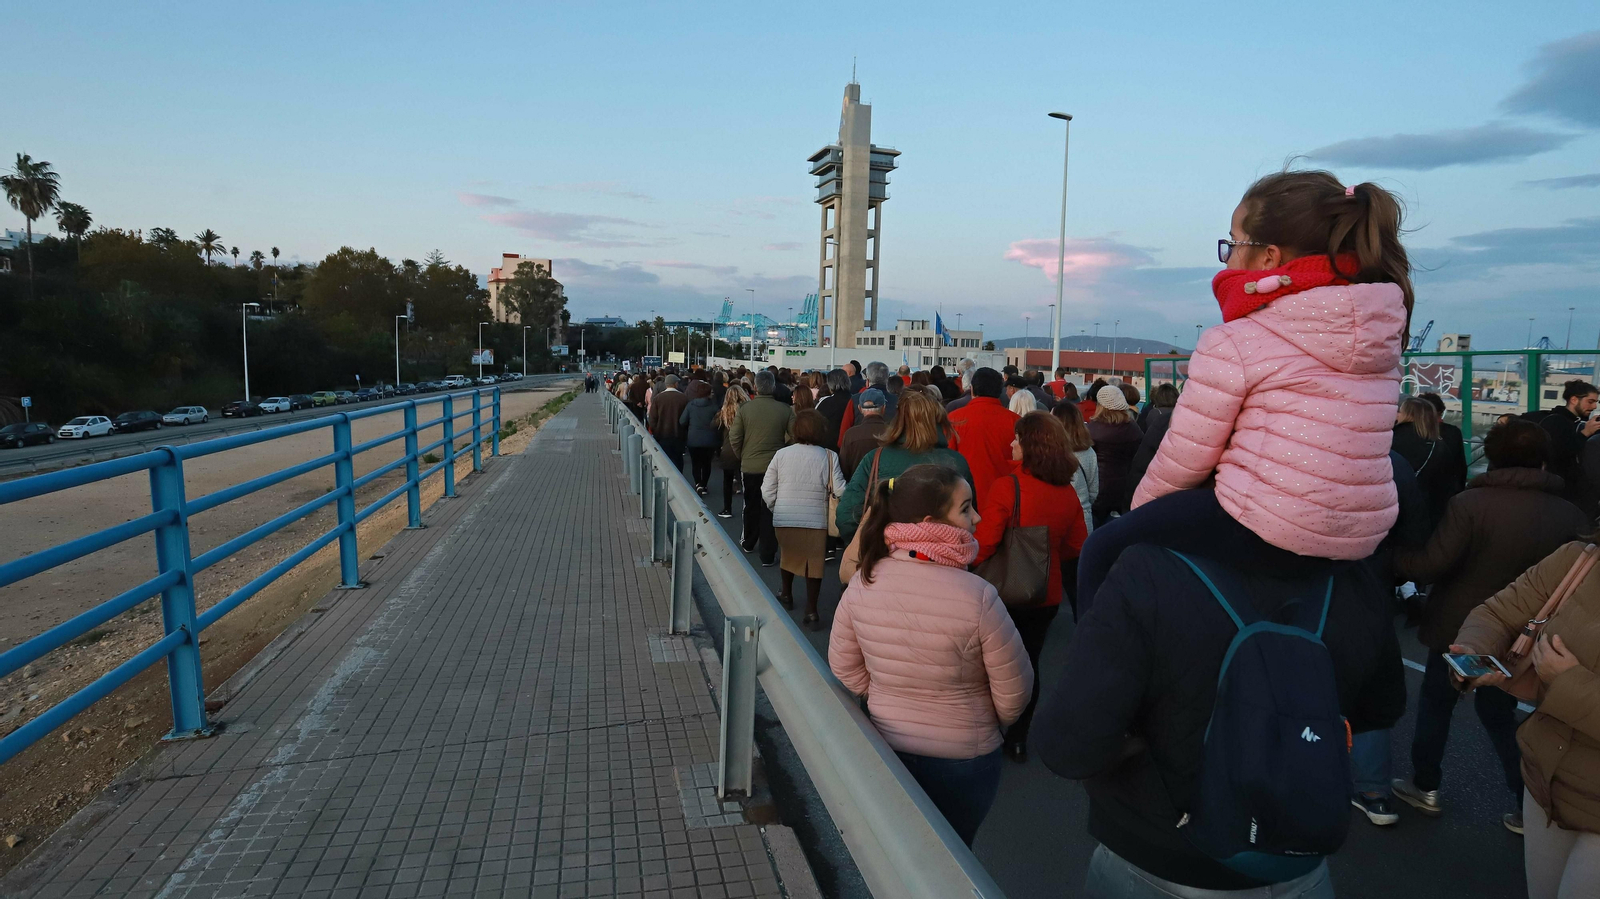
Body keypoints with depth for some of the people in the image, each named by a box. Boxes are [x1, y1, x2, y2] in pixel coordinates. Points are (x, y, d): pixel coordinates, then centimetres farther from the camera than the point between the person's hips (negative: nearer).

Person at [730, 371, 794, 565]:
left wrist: (742, 456, 11)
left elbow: (734, 438, -6)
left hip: (750, 466, 2)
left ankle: (750, 543, 38)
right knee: (770, 510, 4)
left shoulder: (744, 409, -9)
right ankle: (768, 555, 4)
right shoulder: (785, 410, -11)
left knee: (751, 506, 20)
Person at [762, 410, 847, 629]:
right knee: (814, 562, 8)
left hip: (783, 519, 3)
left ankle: (787, 594, 43)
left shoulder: (781, 455, -1)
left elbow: (767, 491, 2)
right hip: (815, 520, -3)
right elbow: (839, 491, -11)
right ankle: (811, 612, 6)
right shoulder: (828, 457, -9)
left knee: (788, 553, 25)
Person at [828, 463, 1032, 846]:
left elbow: (845, 668, -2)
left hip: (885, 752, 3)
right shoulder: (977, 596, -27)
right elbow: (1014, 694, -15)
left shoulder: (863, 582, -15)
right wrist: (988, 725, 6)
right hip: (964, 759, -3)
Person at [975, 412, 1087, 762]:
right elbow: (1076, 546, 6)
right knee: (1029, 663, 18)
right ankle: (1018, 739, 30)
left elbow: (984, 545, -22)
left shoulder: (1006, 487, -22)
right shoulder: (1067, 493, -5)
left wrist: (972, 567, -2)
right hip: (1047, 596, 5)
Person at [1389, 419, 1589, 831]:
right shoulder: (1570, 515, -4)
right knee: (1499, 712, 19)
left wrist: (1392, 560, -8)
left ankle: (1425, 786, 26)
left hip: (1460, 628, -4)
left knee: (1435, 703, 15)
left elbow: (1431, 565, -23)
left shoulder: (1470, 503, -20)